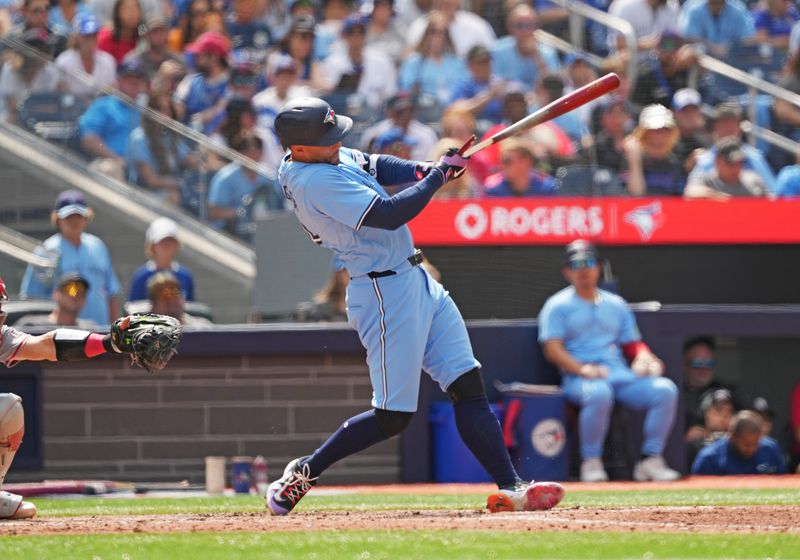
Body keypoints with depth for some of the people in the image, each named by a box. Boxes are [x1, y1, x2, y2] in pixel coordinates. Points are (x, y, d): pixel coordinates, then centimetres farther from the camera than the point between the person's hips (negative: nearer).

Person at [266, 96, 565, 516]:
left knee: (468, 385, 4)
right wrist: (438, 175, -15)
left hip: (414, 279, 10)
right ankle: (304, 472, 11)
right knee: (392, 416, -5)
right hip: (385, 291, -10)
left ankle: (510, 488, 1)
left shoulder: (329, 157, 6)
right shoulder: (315, 181, -23)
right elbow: (389, 215, -26)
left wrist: (422, 169, -6)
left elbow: (375, 167, 14)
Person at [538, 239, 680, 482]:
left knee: (665, 389, -21)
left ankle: (651, 460, -16)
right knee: (599, 393, -41)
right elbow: (552, 348, -3)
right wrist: (583, 369, -19)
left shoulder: (616, 305, 24)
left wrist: (644, 358, -2)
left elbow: (632, 343, 23)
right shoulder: (558, 305, 9)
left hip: (621, 374, 5)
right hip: (578, 378, -5)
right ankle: (591, 462, -26)